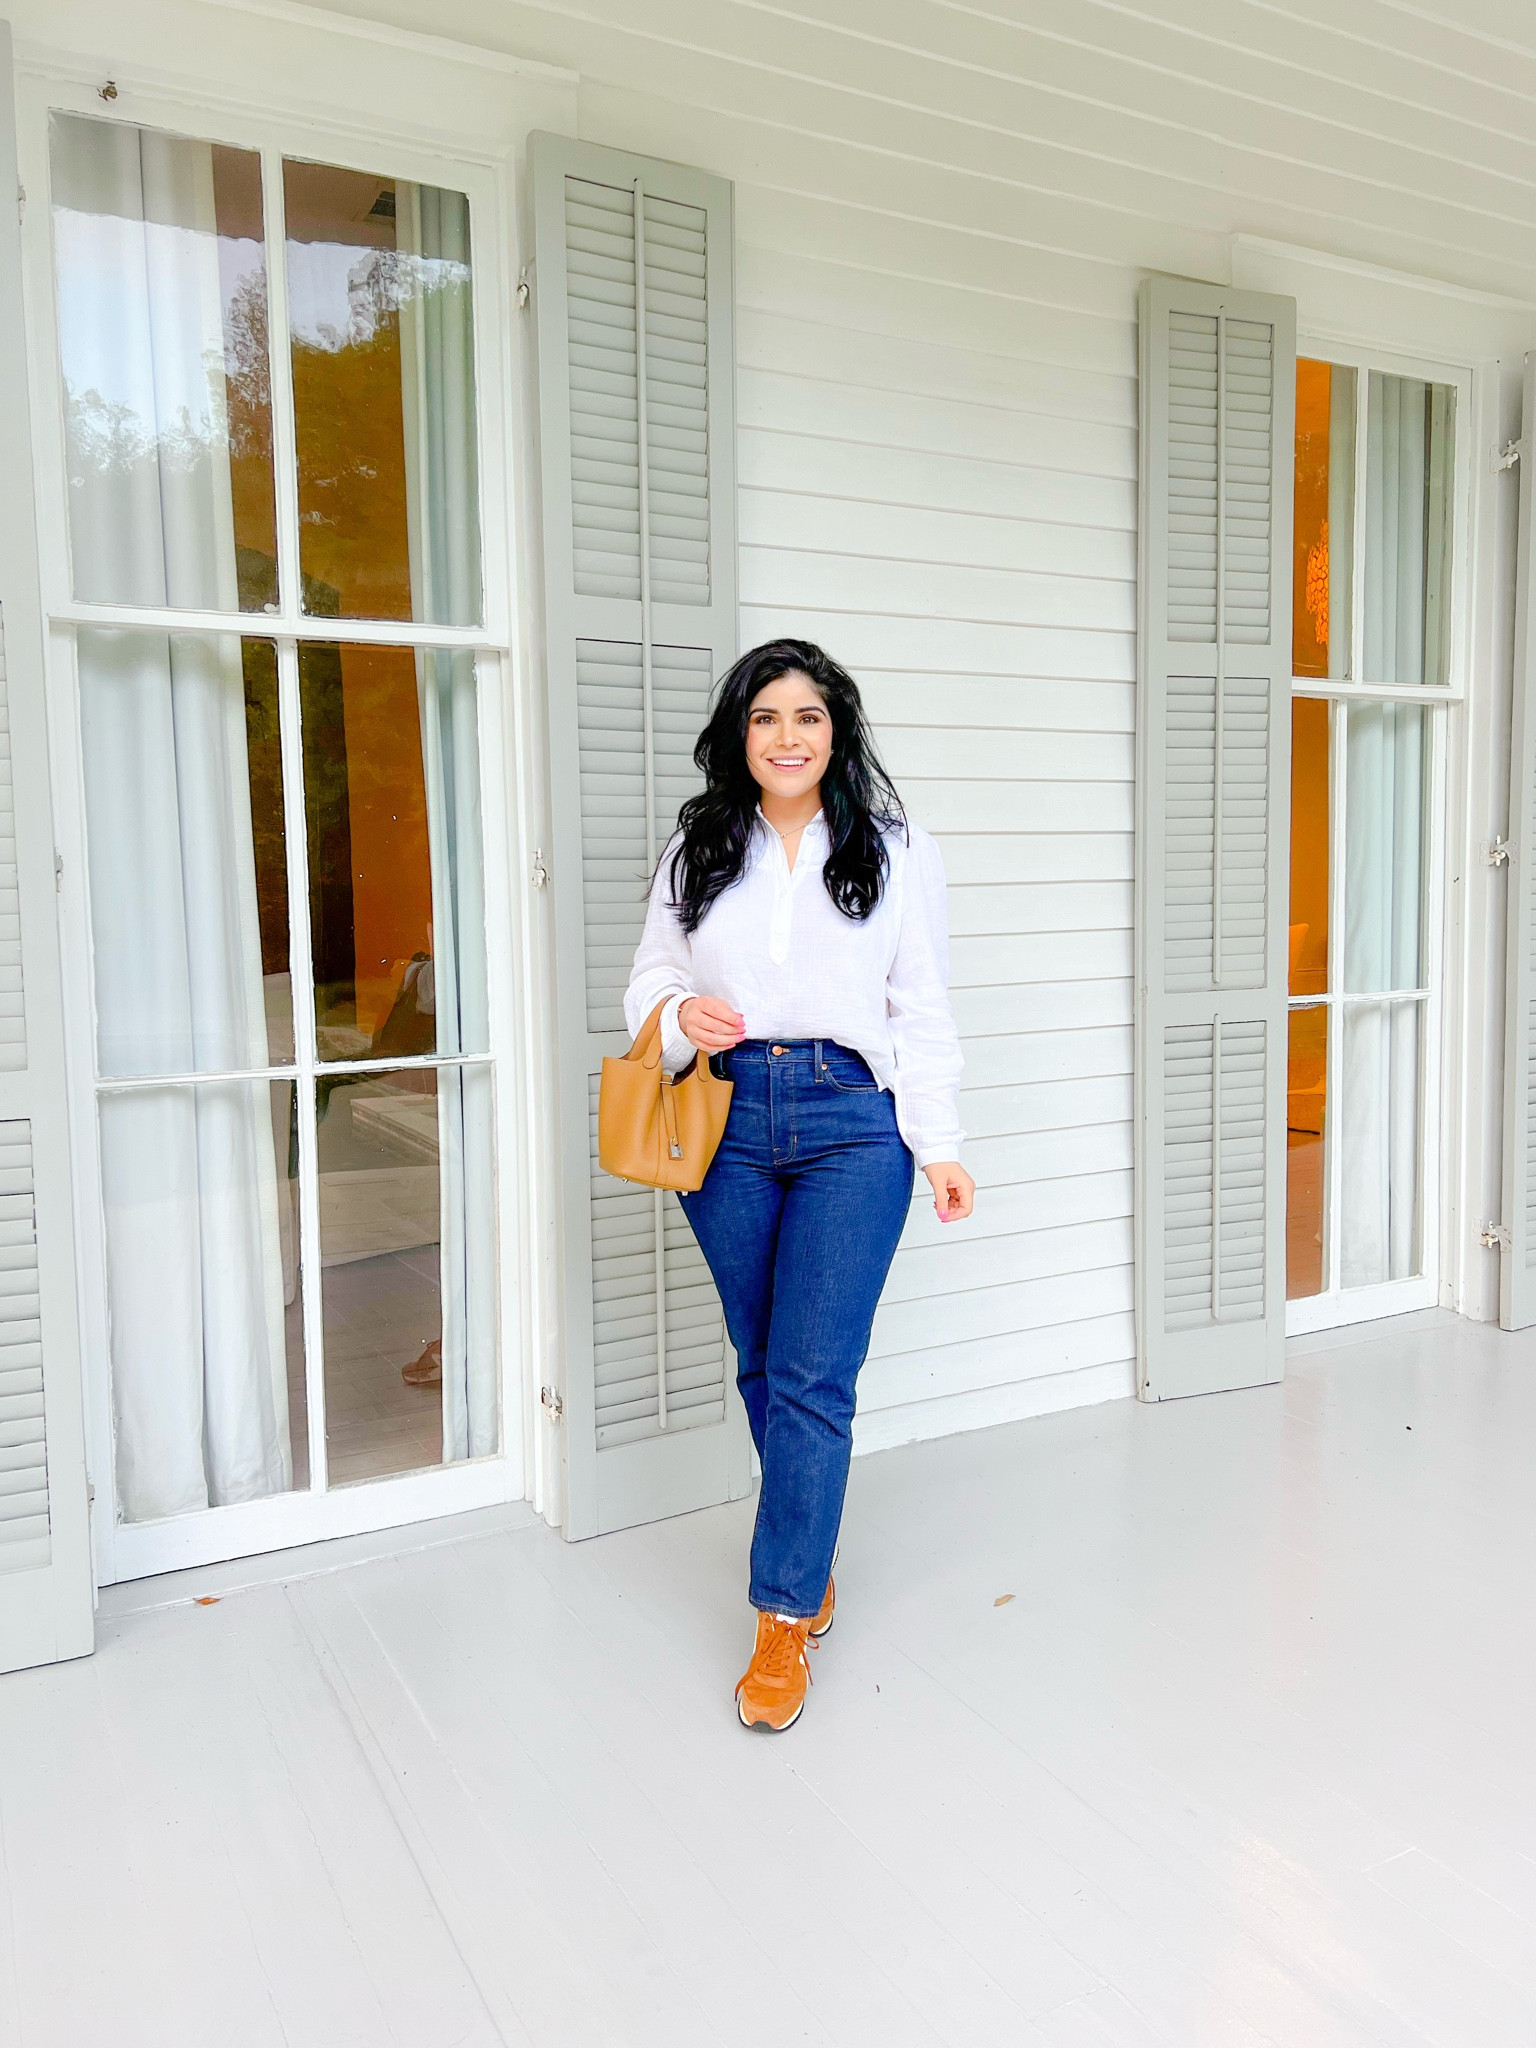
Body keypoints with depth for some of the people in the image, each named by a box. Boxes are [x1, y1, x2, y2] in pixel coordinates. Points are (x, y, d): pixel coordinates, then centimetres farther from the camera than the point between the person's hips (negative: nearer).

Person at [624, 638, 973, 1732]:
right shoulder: (697, 850, 10)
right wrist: (683, 1015, -9)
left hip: (853, 1122, -2)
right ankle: (809, 1551, 34)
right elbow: (652, 971, 15)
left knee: (813, 1377, -5)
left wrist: (940, 1145, 0)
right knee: (762, 1364, 12)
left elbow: (924, 1012, 5)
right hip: (729, 1118, 3)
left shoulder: (898, 853, 5)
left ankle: (785, 1614, 7)